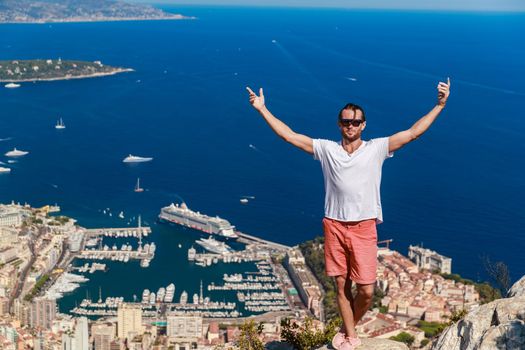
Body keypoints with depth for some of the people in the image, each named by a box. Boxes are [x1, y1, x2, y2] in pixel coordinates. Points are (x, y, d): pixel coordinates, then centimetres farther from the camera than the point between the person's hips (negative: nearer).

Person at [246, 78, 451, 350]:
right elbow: (288, 135, 2)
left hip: (364, 229, -1)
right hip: (335, 227, 1)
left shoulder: (376, 149, 0)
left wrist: (439, 105, -10)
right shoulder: (326, 149, 3)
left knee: (367, 290, -2)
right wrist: (262, 109, 0)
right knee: (342, 287, 10)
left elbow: (413, 132, -4)